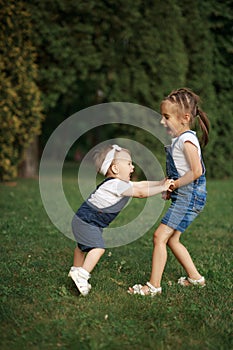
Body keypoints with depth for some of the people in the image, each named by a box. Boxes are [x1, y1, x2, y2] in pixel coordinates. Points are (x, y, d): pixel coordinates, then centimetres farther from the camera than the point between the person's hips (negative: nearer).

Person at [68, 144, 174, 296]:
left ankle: (76, 271, 43)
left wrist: (161, 182, 3)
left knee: (83, 247, 25)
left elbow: (141, 184, 11)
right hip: (87, 220, -11)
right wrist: (162, 188, -16)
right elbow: (141, 192, -24)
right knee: (98, 248, -22)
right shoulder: (116, 184, -25)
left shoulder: (120, 183, 7)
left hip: (87, 221, 11)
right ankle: (82, 274, -25)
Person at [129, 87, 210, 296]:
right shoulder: (177, 139, 14)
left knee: (160, 236, -12)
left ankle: (154, 285, -8)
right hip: (183, 197, 10)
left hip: (189, 196, -10)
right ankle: (195, 277, 28)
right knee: (172, 239, 17)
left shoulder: (187, 140, -16)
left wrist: (174, 185, -16)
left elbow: (196, 171, -24)